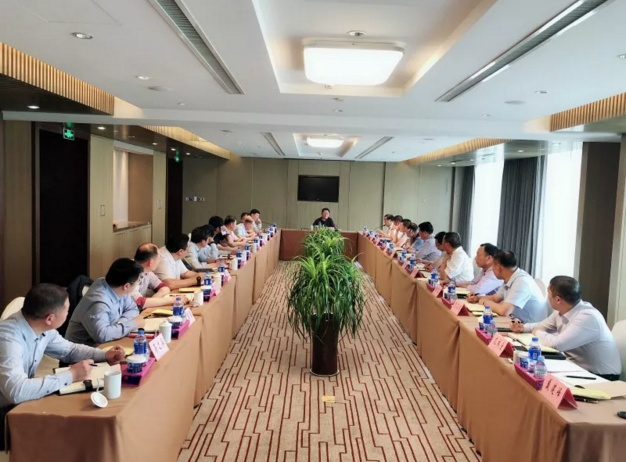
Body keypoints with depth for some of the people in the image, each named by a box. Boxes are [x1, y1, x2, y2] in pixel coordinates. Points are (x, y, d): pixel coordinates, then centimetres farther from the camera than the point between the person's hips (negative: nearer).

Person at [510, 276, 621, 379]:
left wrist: (538, 333, -15)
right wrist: (523, 327, 0)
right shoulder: (561, 311, -2)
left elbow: (557, 344, -34)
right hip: (578, 366, 7)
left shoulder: (587, 317, -29)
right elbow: (543, 325, 18)